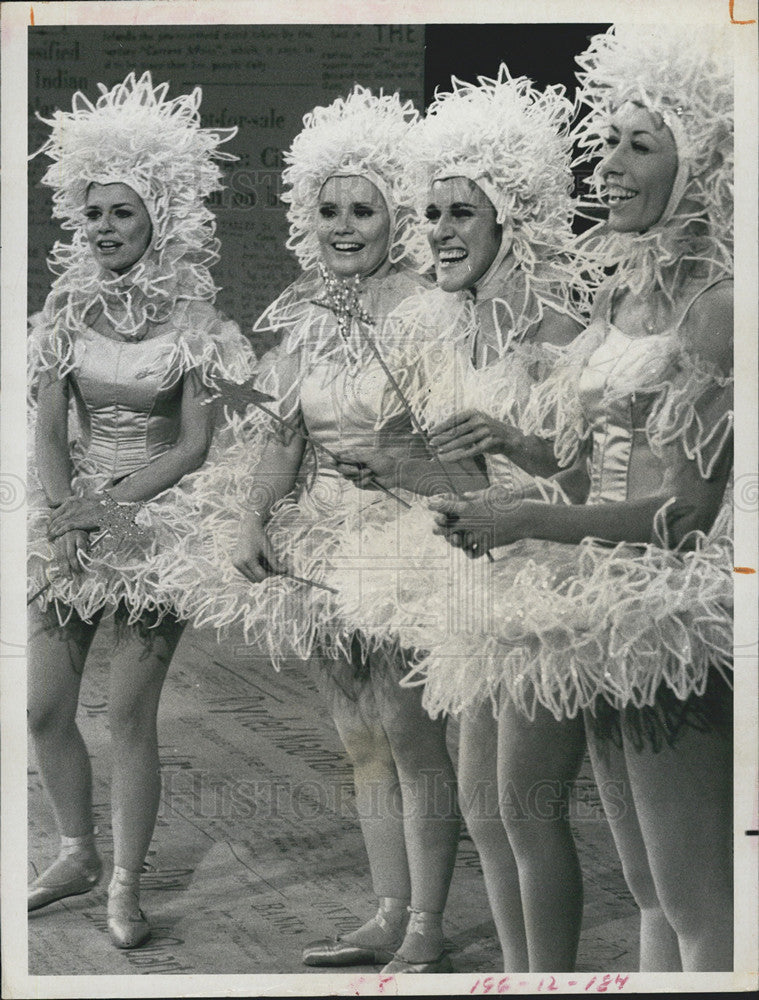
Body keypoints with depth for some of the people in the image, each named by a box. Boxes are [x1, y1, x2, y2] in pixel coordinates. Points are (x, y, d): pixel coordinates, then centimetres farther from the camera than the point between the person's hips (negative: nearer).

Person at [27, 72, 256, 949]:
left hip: (155, 511, -4)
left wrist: (114, 501, -16)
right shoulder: (67, 310, 5)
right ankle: (77, 852, 27)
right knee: (44, 706, 6)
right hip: (71, 510, 4)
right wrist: (66, 508, -16)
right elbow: (47, 430, 0)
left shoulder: (193, 322, -5)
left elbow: (196, 444, -7)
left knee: (129, 711, -4)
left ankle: (126, 884, 11)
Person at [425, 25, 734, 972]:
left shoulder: (714, 306, -12)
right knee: (650, 895, 18)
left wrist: (524, 521, -19)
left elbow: (689, 508, -16)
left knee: (700, 909, 1)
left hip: (673, 620, -8)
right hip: (607, 613, 8)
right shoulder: (620, 297, 12)